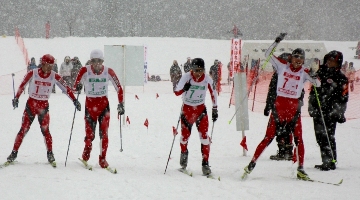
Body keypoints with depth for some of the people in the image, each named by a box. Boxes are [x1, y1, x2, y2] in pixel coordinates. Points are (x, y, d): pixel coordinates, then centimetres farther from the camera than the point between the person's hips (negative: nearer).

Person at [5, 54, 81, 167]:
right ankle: (14, 153, 8)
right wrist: (16, 98, -3)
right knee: (23, 130, 0)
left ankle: (50, 155, 5)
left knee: (45, 130, -6)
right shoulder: (32, 73, -10)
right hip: (31, 104, -1)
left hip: (44, 106, 1)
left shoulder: (54, 76, -7)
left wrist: (74, 100, -6)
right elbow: (22, 85, 1)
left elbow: (66, 88, -3)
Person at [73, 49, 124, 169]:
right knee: (89, 134, 1)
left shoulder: (108, 72, -9)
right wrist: (77, 86, -37)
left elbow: (118, 87, -3)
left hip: (103, 104, 1)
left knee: (104, 133, -7)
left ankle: (102, 158, 5)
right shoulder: (85, 71, -11)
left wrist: (121, 103, -8)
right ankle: (85, 156, 28)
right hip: (90, 103, -1)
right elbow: (76, 85, -13)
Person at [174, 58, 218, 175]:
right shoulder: (186, 77, -19)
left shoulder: (207, 79, -12)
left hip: (201, 109, 1)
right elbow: (176, 92, -27)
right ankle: (184, 153, 37)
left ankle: (205, 163, -2)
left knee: (204, 136, -9)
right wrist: (184, 89, -48)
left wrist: (215, 110, 6)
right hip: (187, 109, -1)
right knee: (185, 135, 4)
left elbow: (213, 94, 4)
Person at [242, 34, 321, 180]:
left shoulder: (304, 72, 5)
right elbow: (267, 55, 1)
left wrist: (314, 77, -21)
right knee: (268, 138, -2)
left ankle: (300, 169, 6)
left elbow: (318, 84, 0)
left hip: (294, 109, 2)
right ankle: (252, 163, 5)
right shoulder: (282, 66, 2)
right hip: (279, 106, -2)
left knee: (299, 139, -2)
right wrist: (277, 42, -11)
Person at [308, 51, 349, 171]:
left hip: (330, 113, -6)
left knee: (328, 137, -10)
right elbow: (313, 92, 19)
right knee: (320, 137, 9)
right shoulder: (320, 73, 14)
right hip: (317, 112, 6)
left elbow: (343, 98, -4)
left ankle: (331, 162, -5)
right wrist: (311, 107, 11)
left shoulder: (341, 79, -1)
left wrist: (337, 112, -12)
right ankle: (326, 161, 17)